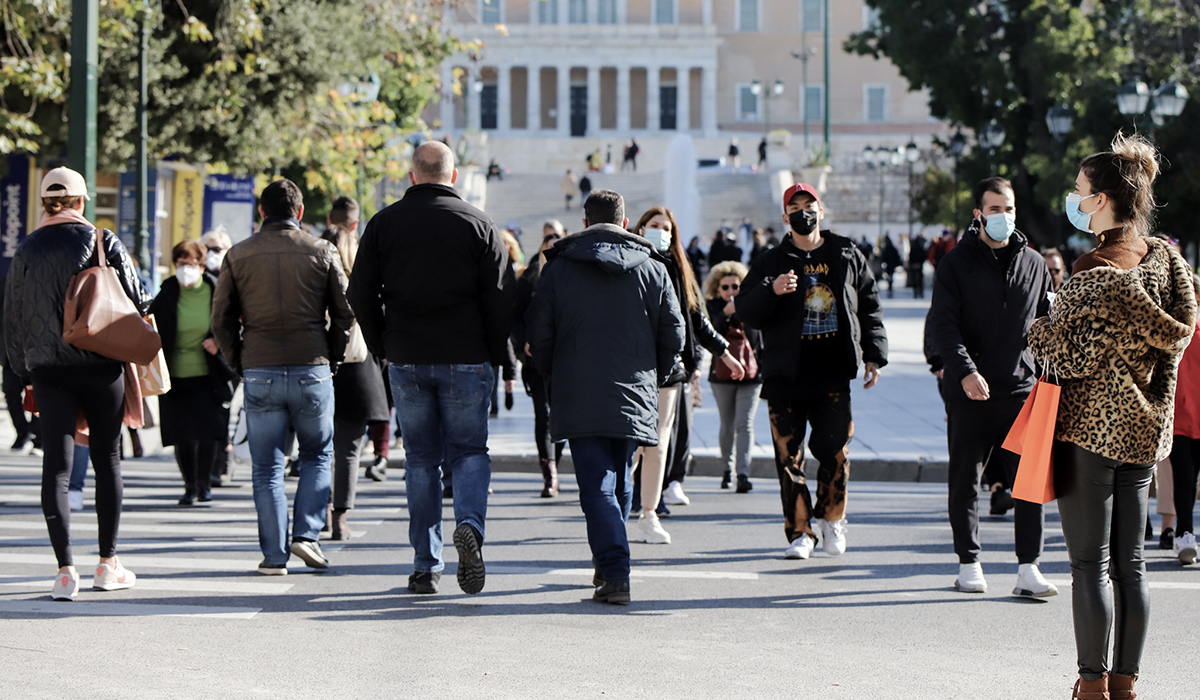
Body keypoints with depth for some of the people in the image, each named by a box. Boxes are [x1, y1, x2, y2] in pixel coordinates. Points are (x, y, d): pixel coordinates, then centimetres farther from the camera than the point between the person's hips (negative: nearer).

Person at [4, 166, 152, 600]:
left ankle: (66, 570, -8)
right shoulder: (104, 243, -3)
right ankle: (108, 564, 14)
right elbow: (137, 302, -5)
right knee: (107, 459, 10)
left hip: (48, 371, 2)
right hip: (101, 368, -1)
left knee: (56, 466, 0)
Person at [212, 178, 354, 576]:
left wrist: (239, 364, 13)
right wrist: (331, 360, 13)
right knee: (316, 455, 16)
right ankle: (307, 533, 1)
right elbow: (345, 313, 3)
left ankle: (274, 555, 4)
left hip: (259, 374, 1)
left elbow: (221, 319, 4)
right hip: (312, 371, 0)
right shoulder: (322, 252, 1)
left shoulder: (238, 256, 4)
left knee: (266, 468, 6)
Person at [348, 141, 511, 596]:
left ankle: (426, 566, 7)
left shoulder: (384, 224, 4)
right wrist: (496, 355, 6)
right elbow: (499, 298, -3)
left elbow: (360, 294, 3)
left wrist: (383, 348, 11)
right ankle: (469, 524, -20)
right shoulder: (478, 224, -1)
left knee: (421, 459, 9)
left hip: (407, 359, 1)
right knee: (469, 450, 9)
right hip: (466, 360, -1)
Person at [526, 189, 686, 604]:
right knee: (620, 483, 18)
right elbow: (674, 334, 6)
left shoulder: (558, 269, 2)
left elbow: (539, 334, 0)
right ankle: (607, 564, 26)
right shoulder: (653, 269, 7)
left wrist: (556, 377, 16)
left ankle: (615, 575, -17)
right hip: (635, 398, 2)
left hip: (580, 399, -2)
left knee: (597, 488, -6)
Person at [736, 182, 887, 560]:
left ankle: (832, 519, 17)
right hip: (785, 375, 0)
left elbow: (870, 308, 16)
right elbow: (745, 311, -1)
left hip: (833, 373, 0)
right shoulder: (771, 262, 8)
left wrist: (874, 355, 7)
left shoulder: (848, 256, 11)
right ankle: (799, 532, 7)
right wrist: (771, 290, -20)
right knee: (789, 454, -1)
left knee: (835, 450, -5)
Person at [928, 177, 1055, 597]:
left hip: (1022, 390, 2)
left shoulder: (1033, 263, 12)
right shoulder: (956, 264, 1)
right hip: (969, 392, -2)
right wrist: (964, 370, -22)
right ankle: (969, 565, 16)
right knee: (965, 481, 5)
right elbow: (942, 323, -8)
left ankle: (1028, 570, -1)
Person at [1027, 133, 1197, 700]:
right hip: (1145, 426, 7)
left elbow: (1073, 355, -18)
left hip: (1090, 426, -7)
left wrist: (1039, 331, 2)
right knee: (1130, 563, 11)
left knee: (1090, 564, -2)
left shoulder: (1095, 269, -18)